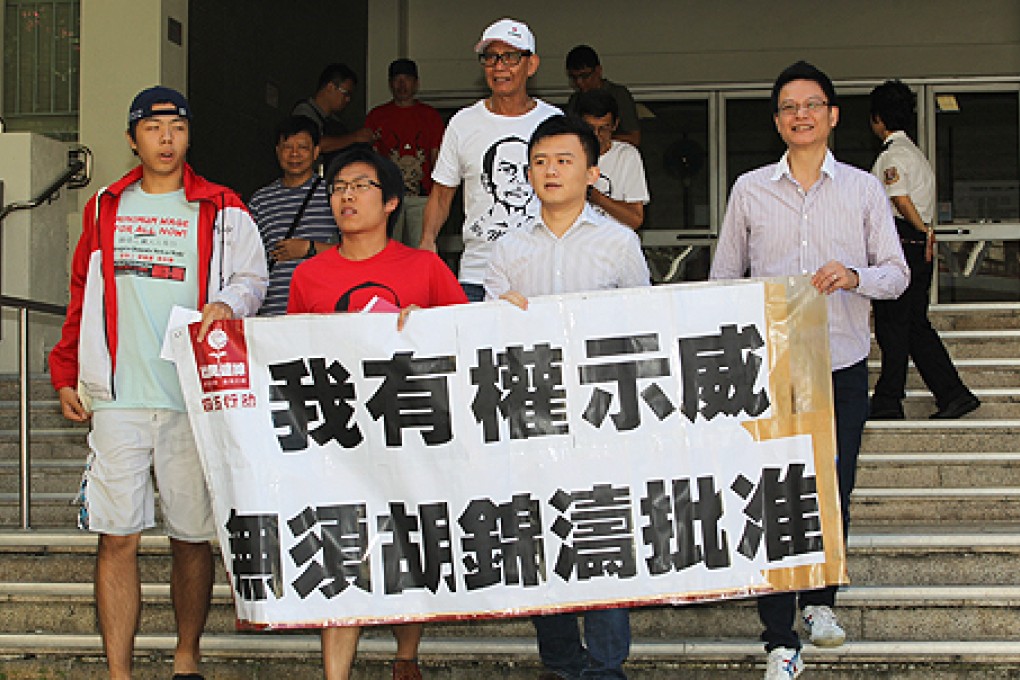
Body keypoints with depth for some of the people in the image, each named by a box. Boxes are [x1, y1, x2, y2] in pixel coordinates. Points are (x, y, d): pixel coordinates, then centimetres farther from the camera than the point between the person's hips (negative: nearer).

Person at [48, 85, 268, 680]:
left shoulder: (223, 211, 7)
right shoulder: (105, 208, 14)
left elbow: (253, 278, 5)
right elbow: (82, 295, 19)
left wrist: (227, 302, -17)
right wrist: (67, 374, 14)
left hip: (195, 396, -1)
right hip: (118, 396, 1)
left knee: (192, 536, 5)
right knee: (118, 536, -3)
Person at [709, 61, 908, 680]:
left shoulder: (864, 189, 6)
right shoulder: (750, 189, 6)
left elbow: (897, 274, 5)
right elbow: (724, 276, 11)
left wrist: (856, 276, -16)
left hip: (843, 365, 1)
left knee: (835, 491, 9)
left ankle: (821, 599, 33)